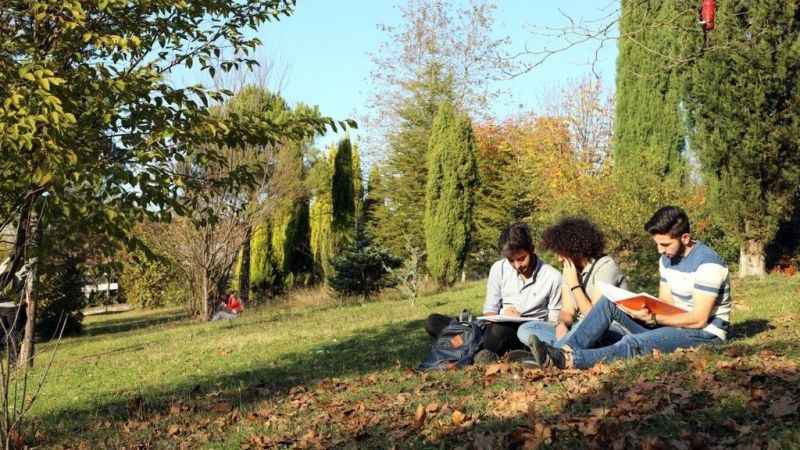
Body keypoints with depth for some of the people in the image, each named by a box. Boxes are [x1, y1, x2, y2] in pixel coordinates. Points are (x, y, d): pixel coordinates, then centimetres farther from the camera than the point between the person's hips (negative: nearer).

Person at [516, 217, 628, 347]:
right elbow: (567, 311, 5)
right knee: (525, 330, -10)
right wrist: (561, 324, -18)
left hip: (614, 330, -7)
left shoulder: (605, 266, -13)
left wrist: (574, 285, -15)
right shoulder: (569, 269, 9)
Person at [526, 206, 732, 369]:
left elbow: (698, 319, -23)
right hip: (674, 325, 8)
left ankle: (566, 360, -48)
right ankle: (566, 350, -25)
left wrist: (653, 319, -24)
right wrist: (648, 310, -13)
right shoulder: (667, 258, 8)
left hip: (705, 334, -8)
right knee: (610, 302, -8)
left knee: (635, 343, -34)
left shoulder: (707, 263, -19)